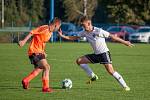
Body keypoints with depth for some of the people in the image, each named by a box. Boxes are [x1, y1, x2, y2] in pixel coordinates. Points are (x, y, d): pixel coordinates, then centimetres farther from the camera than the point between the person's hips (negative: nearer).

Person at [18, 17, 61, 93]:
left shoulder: (50, 32, 12)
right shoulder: (45, 28, -18)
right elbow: (32, 32, -21)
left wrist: (43, 52, 16)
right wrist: (24, 41, -26)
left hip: (39, 52, 10)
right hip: (34, 51, -10)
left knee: (39, 69, 23)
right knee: (46, 67, -16)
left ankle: (25, 81, 40)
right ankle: (46, 87, -12)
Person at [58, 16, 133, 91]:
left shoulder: (98, 31, -18)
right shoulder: (84, 33, 2)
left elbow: (112, 36, -14)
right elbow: (74, 38, 11)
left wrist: (124, 42, -13)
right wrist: (62, 36, 1)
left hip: (104, 53, -7)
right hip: (96, 54, 7)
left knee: (110, 71, -22)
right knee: (79, 61, 1)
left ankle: (125, 86, -14)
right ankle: (93, 76, 8)